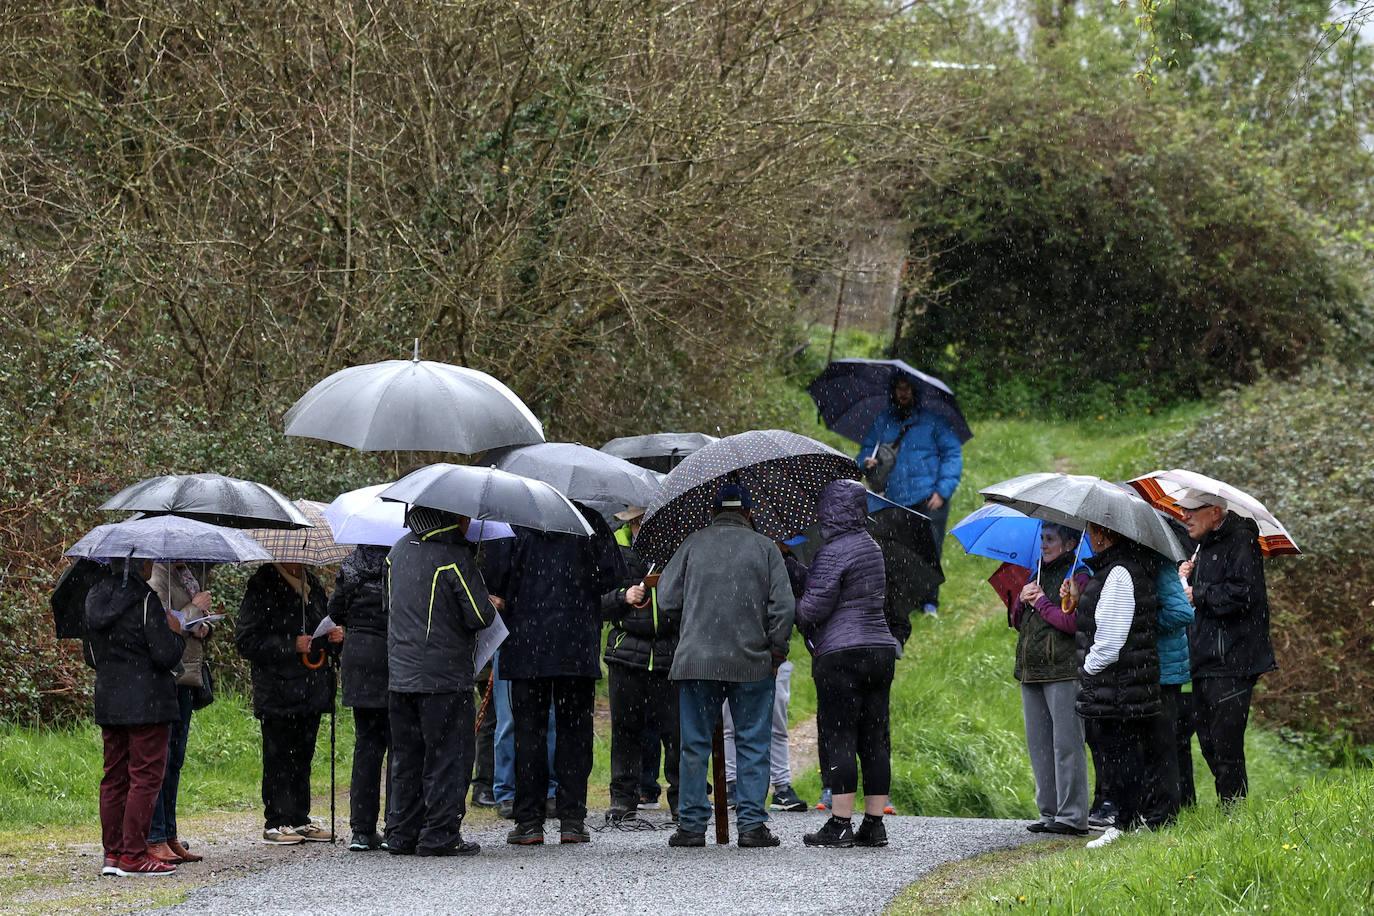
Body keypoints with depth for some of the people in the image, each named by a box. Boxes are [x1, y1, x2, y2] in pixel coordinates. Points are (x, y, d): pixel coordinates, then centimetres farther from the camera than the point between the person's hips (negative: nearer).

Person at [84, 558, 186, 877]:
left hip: (107, 702, 7)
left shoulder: (95, 599, 8)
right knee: (146, 776, -2)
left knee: (115, 776, 12)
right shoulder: (145, 600, -14)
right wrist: (175, 633, 2)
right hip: (146, 703, -7)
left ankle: (112, 852, 13)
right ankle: (134, 854, -4)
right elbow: (165, 656, -16)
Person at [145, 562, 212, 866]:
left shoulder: (186, 576, 15)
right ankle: (154, 839, -6)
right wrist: (195, 610, -12)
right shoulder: (157, 578, -13)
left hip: (186, 677, 9)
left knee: (175, 760, 13)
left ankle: (169, 835, 19)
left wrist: (203, 627, 4)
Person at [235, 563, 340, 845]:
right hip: (278, 692, -7)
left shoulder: (312, 585, 14)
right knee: (278, 757, -3)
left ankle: (300, 819, 18)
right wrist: (291, 646, -19)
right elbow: (247, 641, -12)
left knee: (303, 755, 11)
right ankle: (275, 824, 1)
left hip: (311, 690, 7)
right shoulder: (262, 587, -8)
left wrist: (335, 637, 4)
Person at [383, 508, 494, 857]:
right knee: (447, 757, 1)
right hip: (444, 677, -7)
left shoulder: (398, 551, 9)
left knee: (406, 757, 13)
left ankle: (401, 834, 14)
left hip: (400, 675, 7)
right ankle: (440, 835, 0)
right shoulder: (455, 556, -14)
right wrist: (492, 606, 8)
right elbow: (480, 616, -13)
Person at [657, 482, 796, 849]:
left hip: (696, 660, 1)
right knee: (753, 745, 5)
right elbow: (784, 605, -3)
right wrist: (777, 650, 8)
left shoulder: (693, 544, 4)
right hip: (752, 663, 0)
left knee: (694, 744, 6)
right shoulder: (765, 547, 3)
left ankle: (691, 824, 6)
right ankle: (752, 824, 2)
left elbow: (667, 598, 3)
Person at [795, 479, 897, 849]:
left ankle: (840, 824, -7)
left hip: (841, 655, -8)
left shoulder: (833, 552, -13)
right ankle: (874, 824, 9)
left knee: (838, 738, -5)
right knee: (875, 739, 8)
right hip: (880, 649, 8)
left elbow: (814, 607, -16)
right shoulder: (871, 547, 15)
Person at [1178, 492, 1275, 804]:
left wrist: (1199, 595, -11)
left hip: (1231, 663, -10)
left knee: (1225, 745, -10)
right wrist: (1186, 577, 8)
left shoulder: (1240, 543, -10)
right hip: (1206, 662, 10)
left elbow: (1242, 593, -22)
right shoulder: (1205, 546, 20)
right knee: (1209, 744, 13)